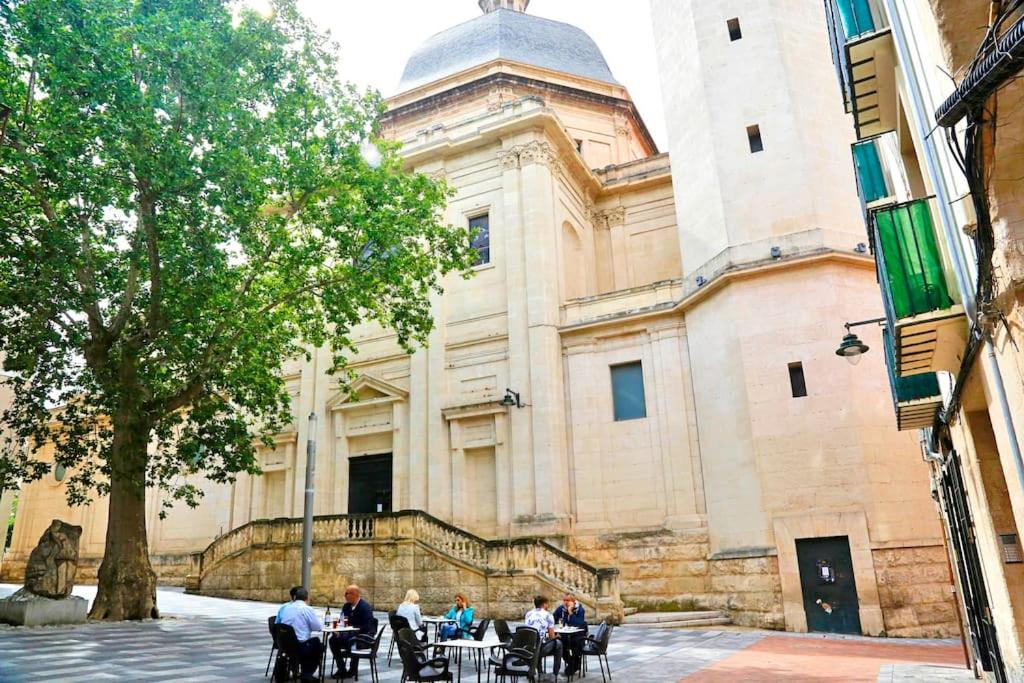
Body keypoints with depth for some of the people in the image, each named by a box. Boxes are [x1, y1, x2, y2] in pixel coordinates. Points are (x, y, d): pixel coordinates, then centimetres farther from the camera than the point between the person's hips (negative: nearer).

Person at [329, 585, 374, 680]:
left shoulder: (365, 607, -16)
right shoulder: (346, 606, 6)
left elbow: (367, 626, -22)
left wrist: (352, 631, -27)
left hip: (364, 636, -7)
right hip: (350, 634, 7)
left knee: (352, 641, -34)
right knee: (333, 640, -14)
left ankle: (352, 670, -11)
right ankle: (341, 669, -3)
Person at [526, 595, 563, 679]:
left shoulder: (528, 614, 15)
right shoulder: (548, 615, 1)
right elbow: (552, 636, 2)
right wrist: (556, 636, 24)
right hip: (540, 649, -5)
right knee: (558, 643, 22)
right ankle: (555, 673, 26)